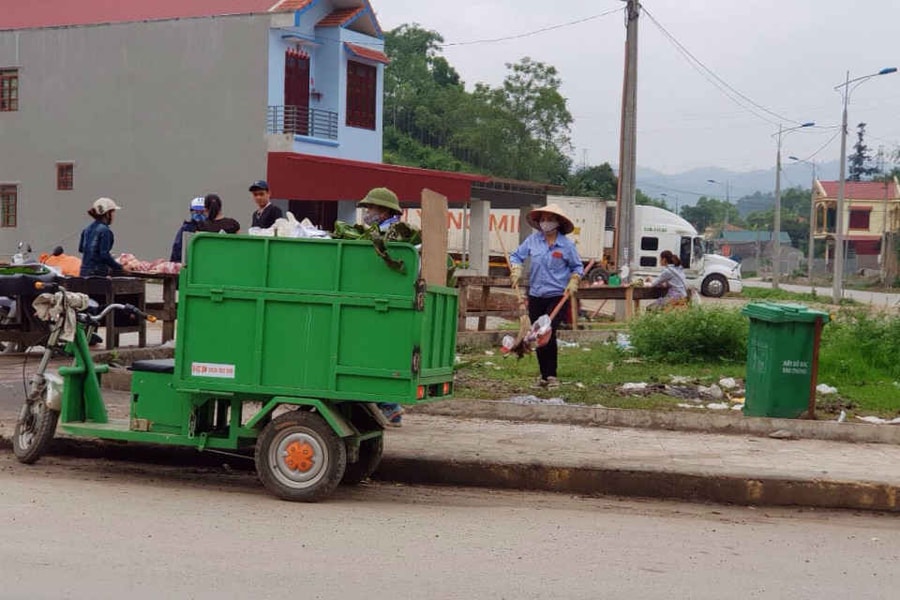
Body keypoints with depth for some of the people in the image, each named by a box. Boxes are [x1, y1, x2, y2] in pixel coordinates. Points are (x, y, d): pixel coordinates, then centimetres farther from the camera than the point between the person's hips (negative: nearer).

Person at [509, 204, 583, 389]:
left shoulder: (567, 245, -3)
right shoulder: (533, 240, 3)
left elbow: (577, 267, 9)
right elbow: (516, 256, 12)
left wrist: (574, 281, -7)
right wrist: (516, 269, -6)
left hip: (558, 297, -4)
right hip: (535, 296, 4)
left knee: (548, 334, -16)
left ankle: (551, 376, -6)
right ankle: (543, 375, 22)